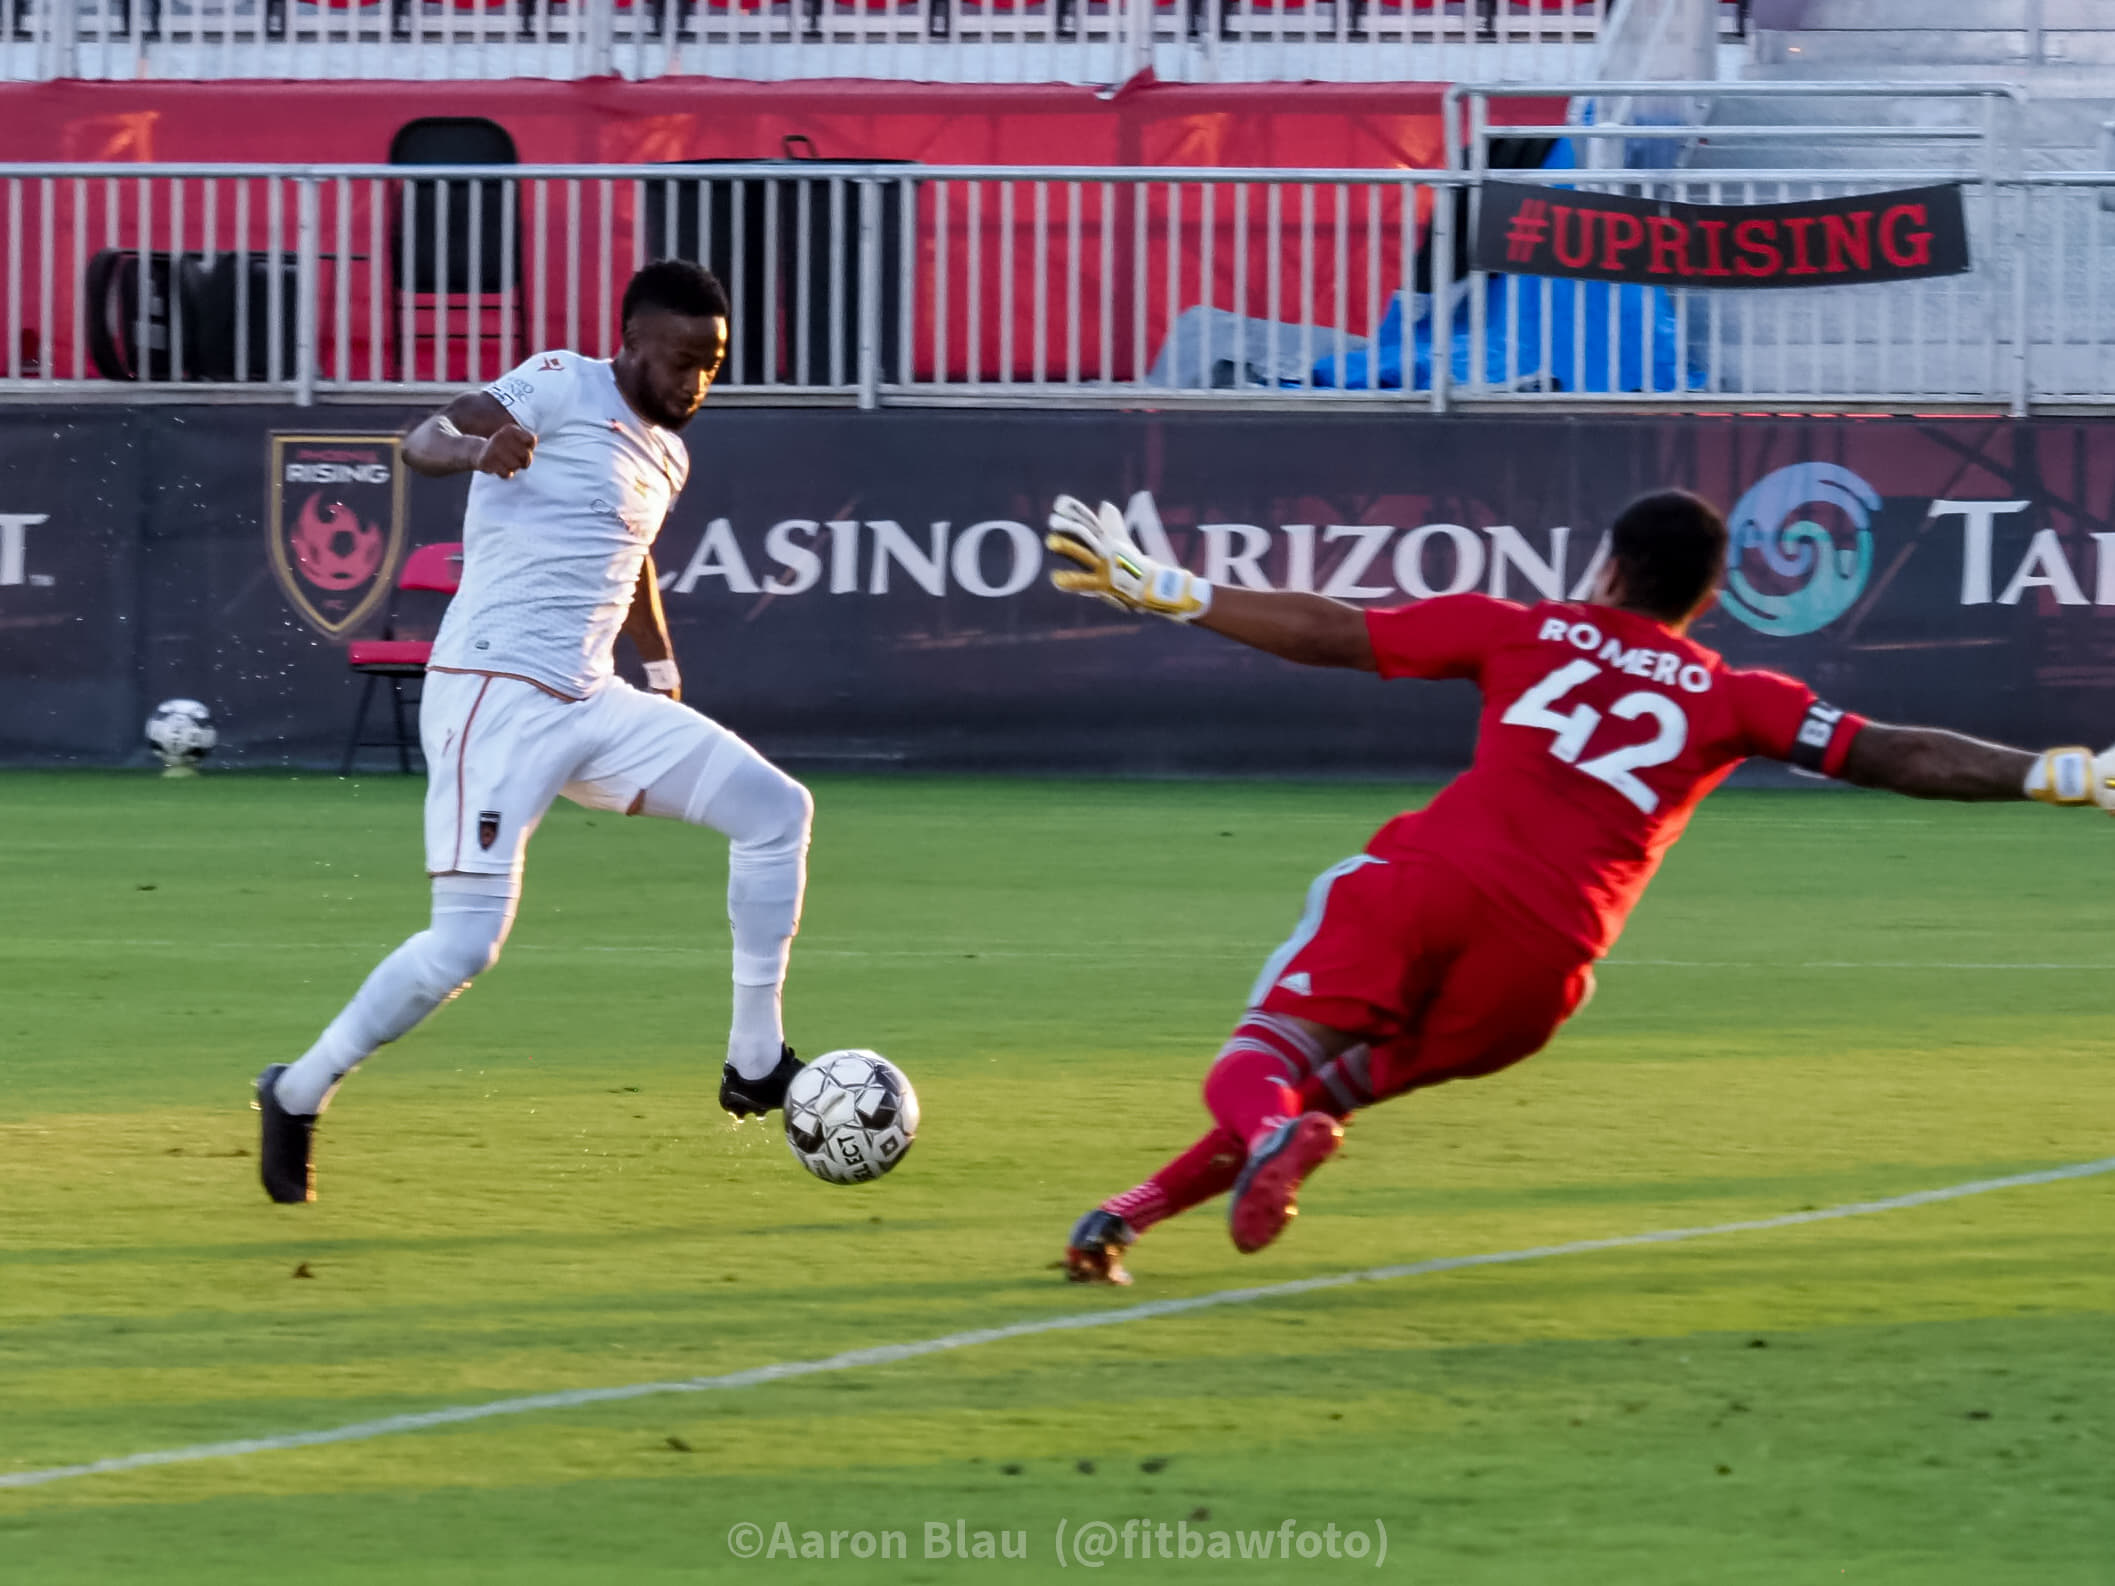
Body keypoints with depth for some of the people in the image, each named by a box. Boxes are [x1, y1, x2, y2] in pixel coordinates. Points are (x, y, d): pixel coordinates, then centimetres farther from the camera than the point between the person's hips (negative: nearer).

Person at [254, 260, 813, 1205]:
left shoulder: (665, 455, 17)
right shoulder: (562, 389, -7)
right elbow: (423, 441, -21)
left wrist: (661, 672, 33)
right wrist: (476, 448, -42)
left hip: (592, 705, 8)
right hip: (495, 700, -8)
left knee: (776, 808, 1)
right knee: (468, 943, -15)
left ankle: (755, 1064, 6)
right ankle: (298, 1095, 4)